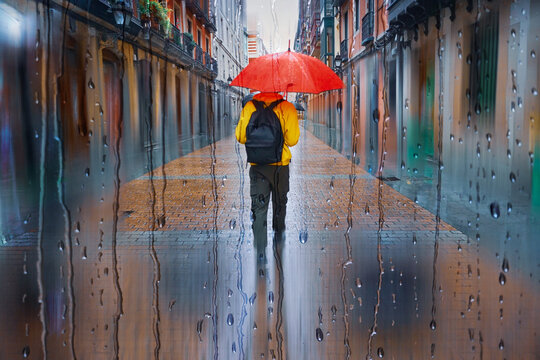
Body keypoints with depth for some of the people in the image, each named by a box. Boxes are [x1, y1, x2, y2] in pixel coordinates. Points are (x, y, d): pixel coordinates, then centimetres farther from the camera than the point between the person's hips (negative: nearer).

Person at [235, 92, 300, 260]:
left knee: (258, 206, 2)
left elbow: (241, 137, -2)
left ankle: (260, 249, -5)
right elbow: (292, 140, -12)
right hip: (280, 165, 0)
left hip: (257, 166, 0)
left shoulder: (249, 107, -3)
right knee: (279, 202, 21)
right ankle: (278, 233, 40)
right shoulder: (287, 108, -8)